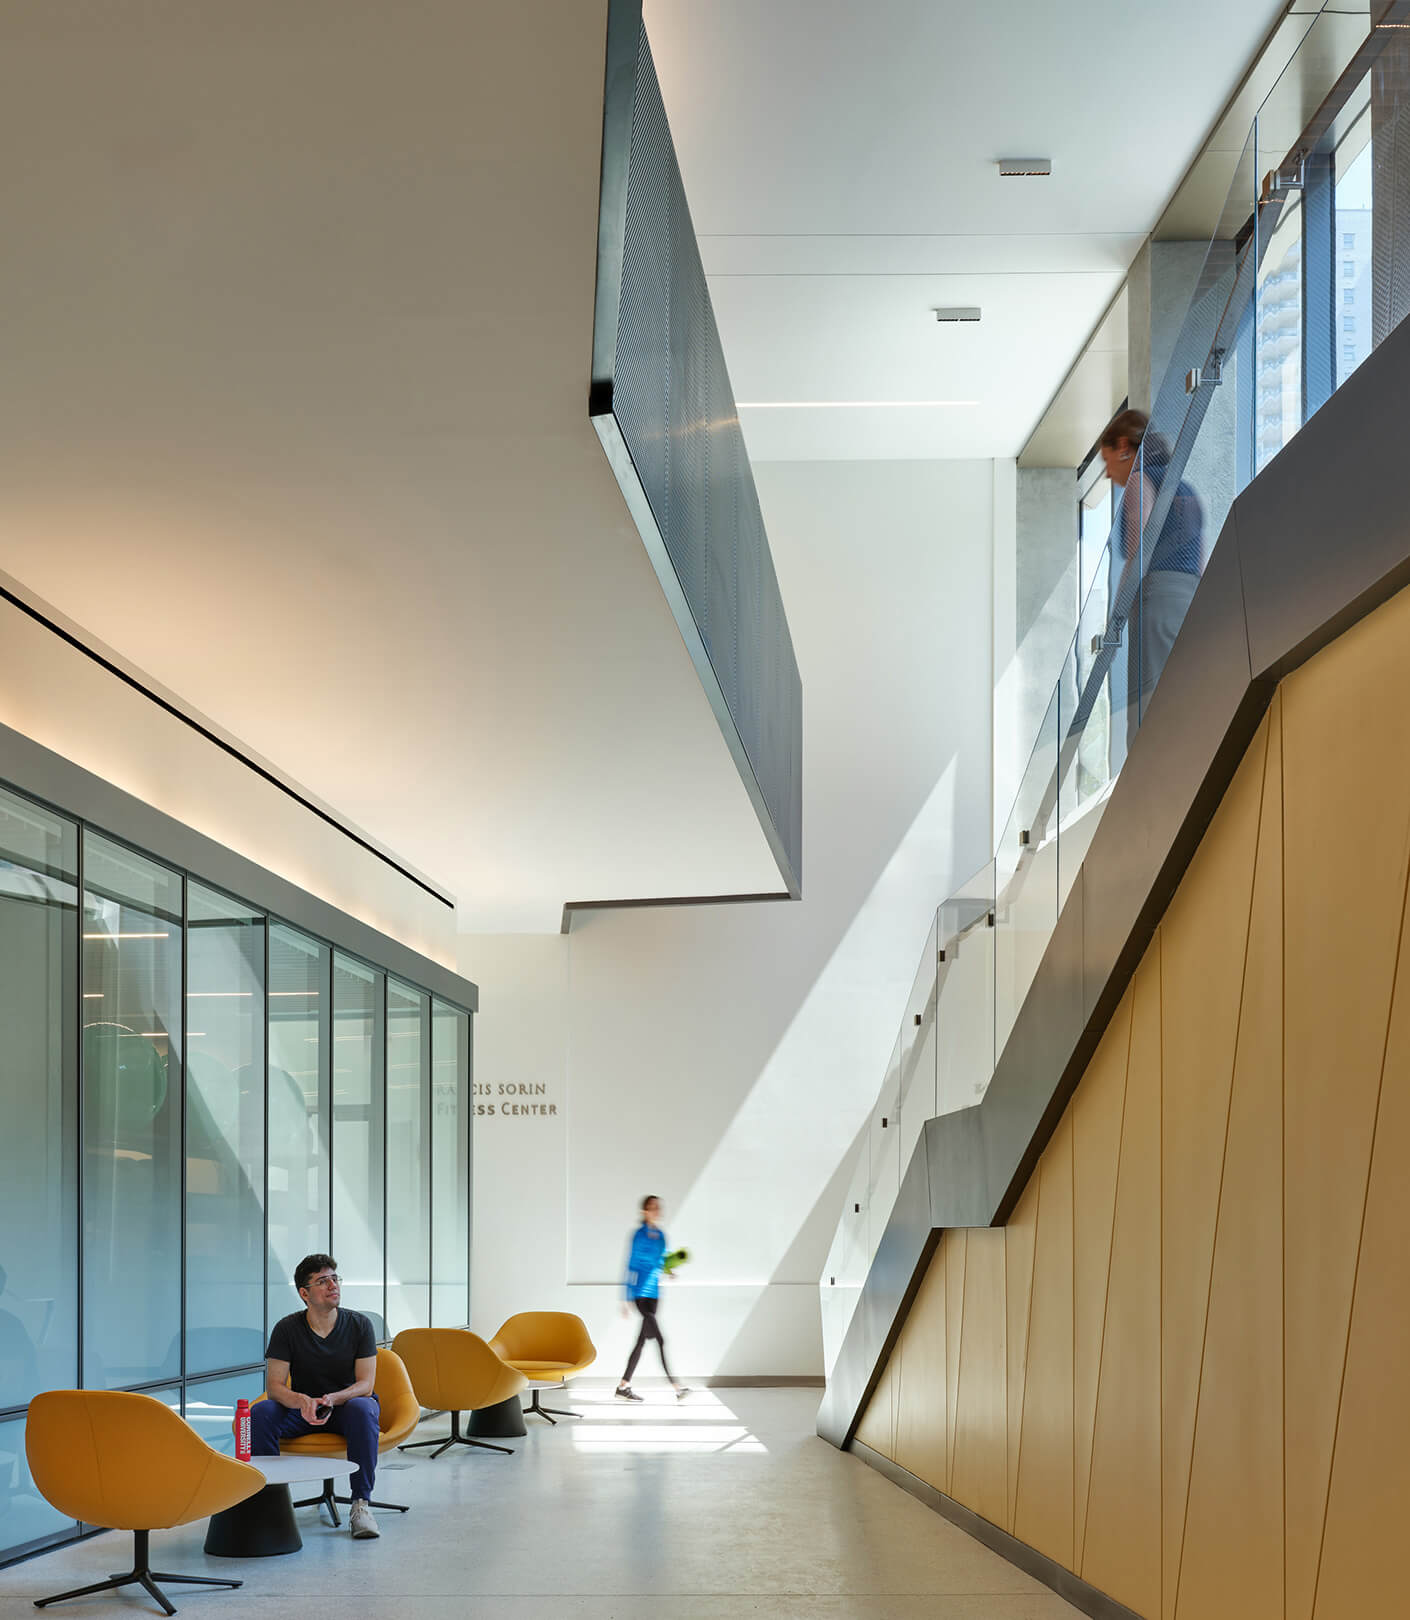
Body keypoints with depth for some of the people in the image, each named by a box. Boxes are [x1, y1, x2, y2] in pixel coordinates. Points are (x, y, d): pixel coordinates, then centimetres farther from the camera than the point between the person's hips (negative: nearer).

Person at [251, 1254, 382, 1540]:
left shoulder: (359, 1325, -8)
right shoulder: (287, 1328, -8)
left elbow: (365, 1384, -13)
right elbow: (274, 1386, -14)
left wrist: (331, 1399, -34)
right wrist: (302, 1401, -36)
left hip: (347, 1403, -1)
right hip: (302, 1409, 1)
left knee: (362, 1409, -37)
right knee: (260, 1413, -29)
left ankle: (361, 1504, -35)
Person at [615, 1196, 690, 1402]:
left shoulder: (661, 1236, 12)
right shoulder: (639, 1235, -9)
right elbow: (631, 1267, -9)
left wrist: (666, 1271, -2)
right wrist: (627, 1299, -10)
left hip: (654, 1292, 8)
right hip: (640, 1292, -8)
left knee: (642, 1339, 9)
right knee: (659, 1339, -12)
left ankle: (624, 1386, 16)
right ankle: (675, 1387, -15)